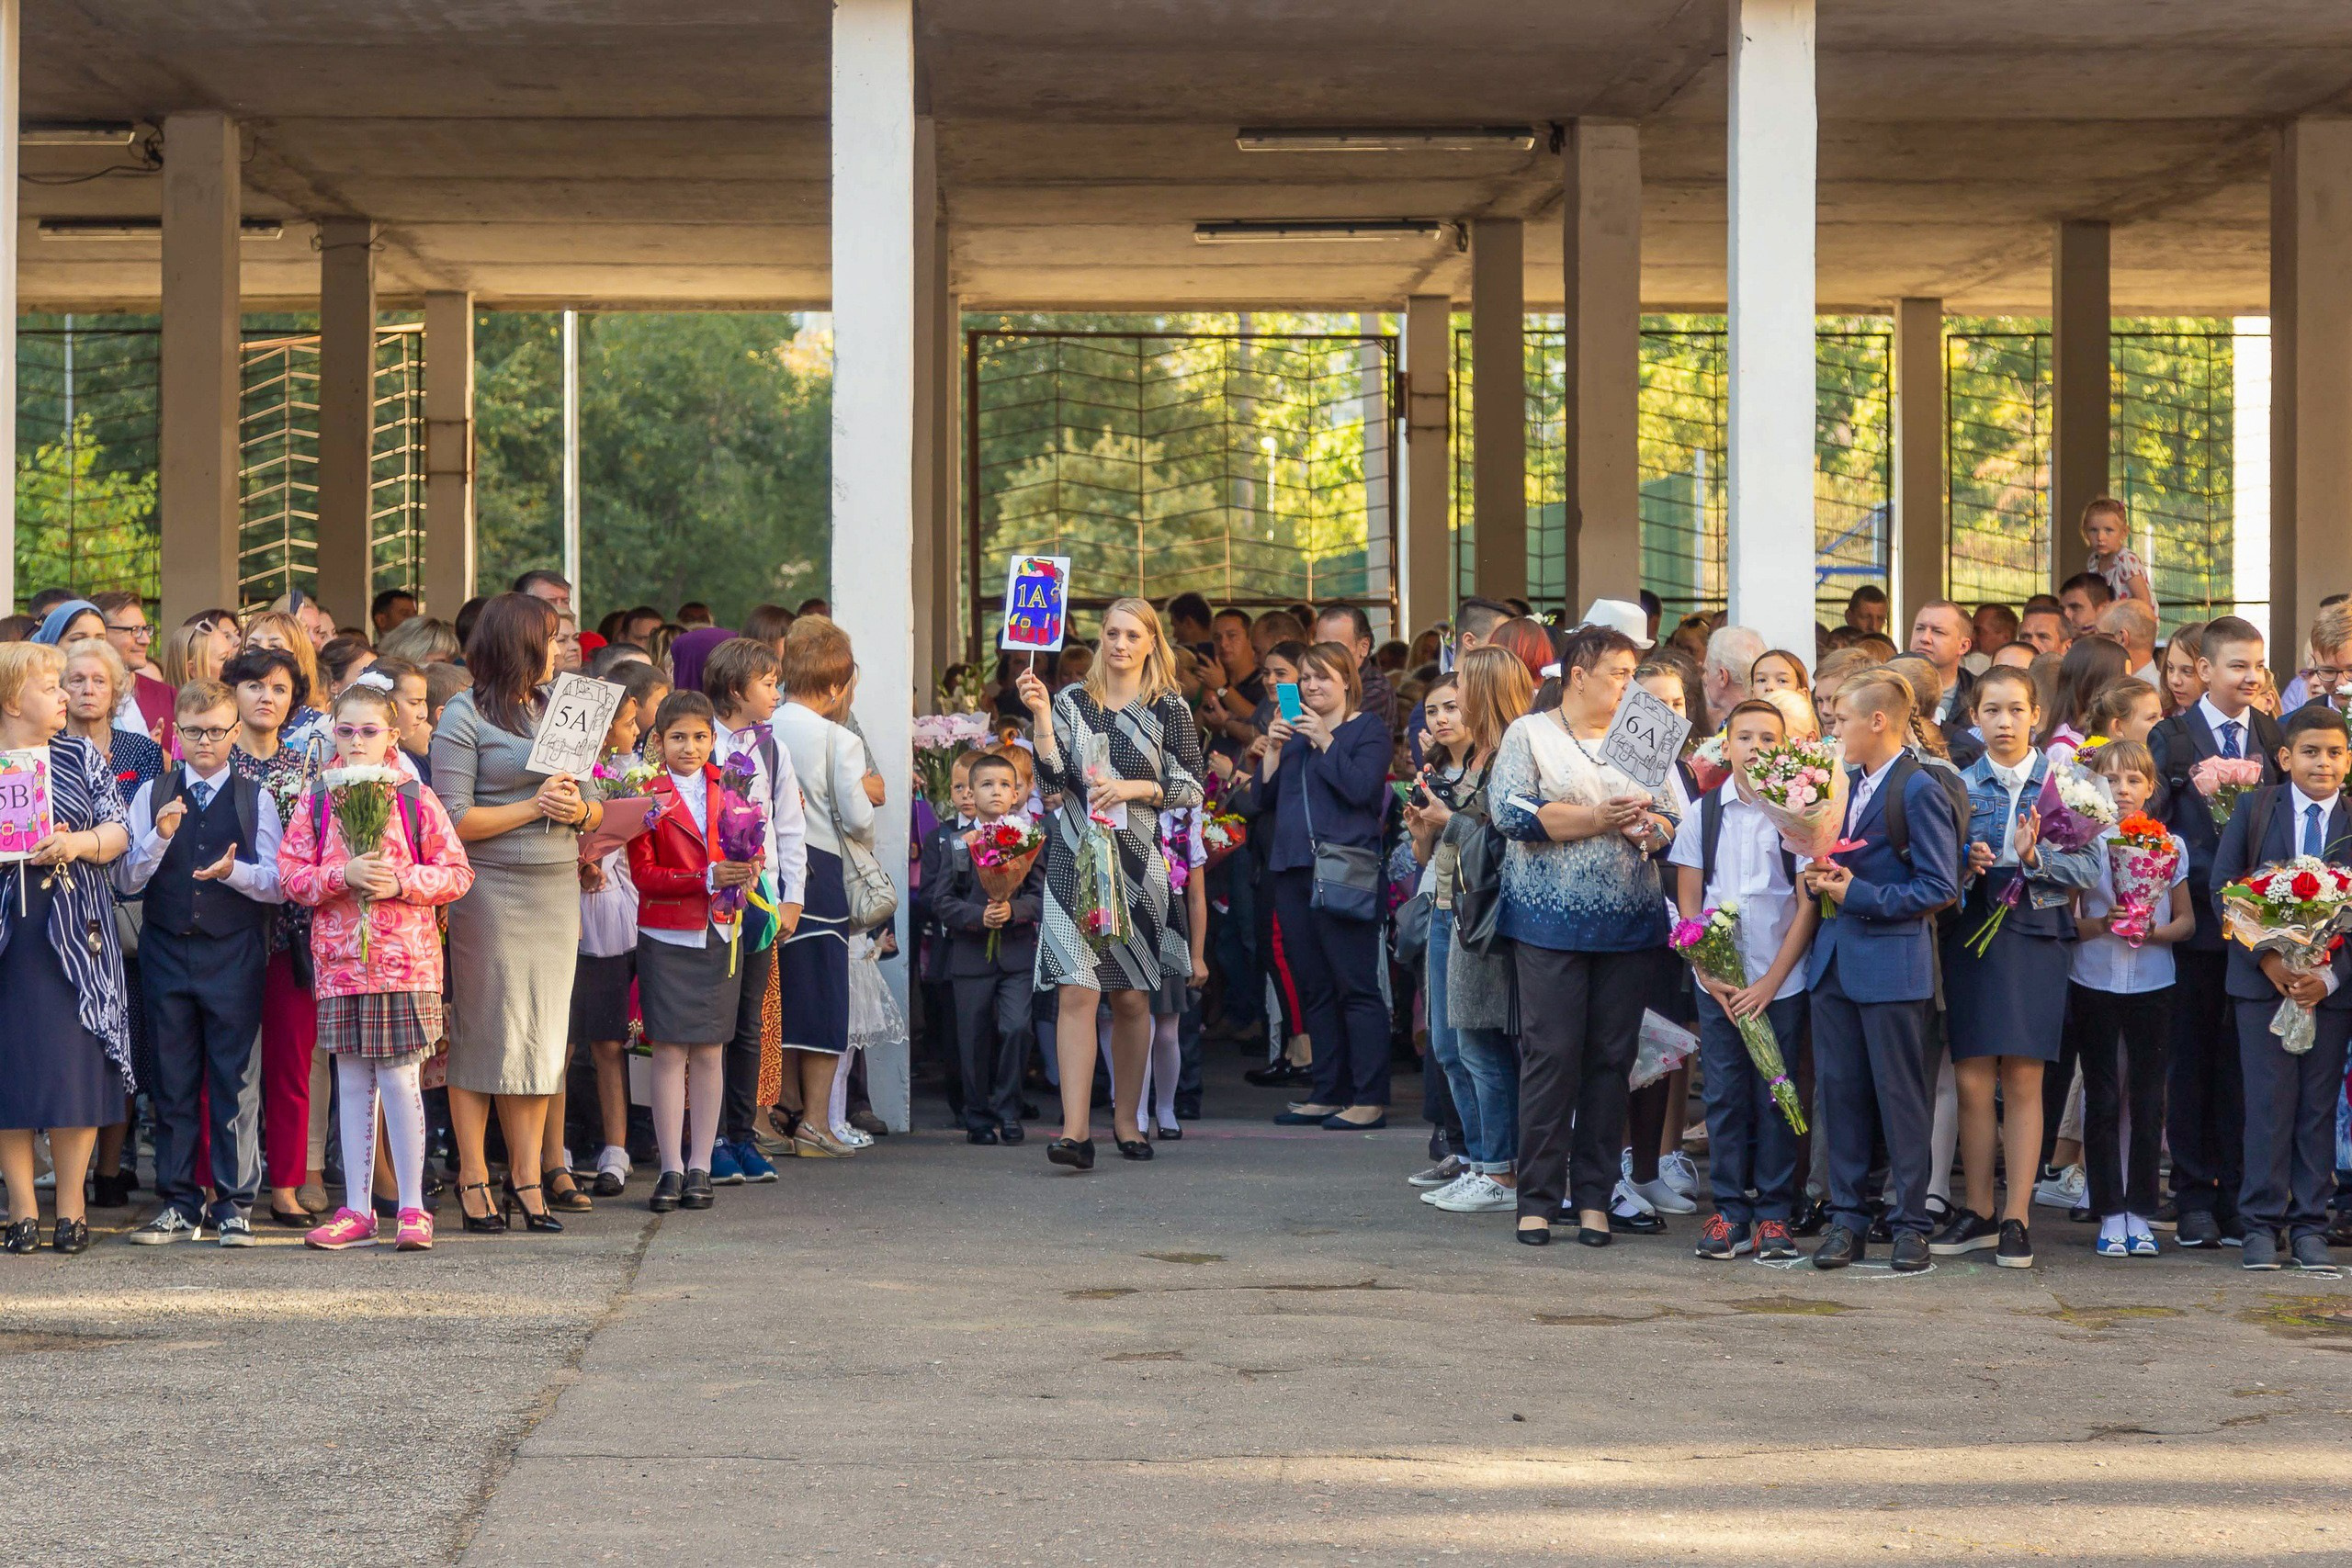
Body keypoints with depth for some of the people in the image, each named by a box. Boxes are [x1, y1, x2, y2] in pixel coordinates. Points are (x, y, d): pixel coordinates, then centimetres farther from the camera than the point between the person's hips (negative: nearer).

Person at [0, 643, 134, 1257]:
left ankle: (71, 1207, 5)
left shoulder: (80, 756, 10)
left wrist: (79, 843, -14)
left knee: (75, 1068, -3)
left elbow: (117, 832, 5)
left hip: (74, 931, 1)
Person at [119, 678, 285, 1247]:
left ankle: (235, 1205, 6)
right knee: (173, 1082, 6)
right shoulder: (152, 796, 8)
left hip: (235, 954, -2)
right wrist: (160, 836, -12)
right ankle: (178, 1205, 12)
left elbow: (278, 884, -2)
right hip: (166, 953, 2)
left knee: (236, 1081, -1)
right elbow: (126, 880, 4)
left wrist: (233, 870, -20)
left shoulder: (256, 798, 3)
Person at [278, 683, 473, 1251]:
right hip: (340, 959, 3)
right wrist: (343, 875, -15)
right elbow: (290, 873, 1)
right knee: (352, 1084, 8)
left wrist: (402, 882, -15)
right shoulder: (315, 803, 7)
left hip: (405, 958, -3)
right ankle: (356, 1210, 14)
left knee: (399, 1079, -3)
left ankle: (413, 1208, 6)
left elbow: (457, 873, 0)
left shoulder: (416, 800, 1)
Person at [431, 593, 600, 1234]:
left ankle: (527, 1178, 9)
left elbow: (596, 808, 18)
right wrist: (532, 807, -14)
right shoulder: (465, 715, -4)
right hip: (489, 888, -6)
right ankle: (473, 1179, 5)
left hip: (556, 890, 6)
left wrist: (579, 811, -4)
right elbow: (452, 819, -11)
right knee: (480, 1034, -2)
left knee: (541, 1032, 5)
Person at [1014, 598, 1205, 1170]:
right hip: (1076, 859, -1)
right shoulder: (1072, 701, 7)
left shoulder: (1169, 709, 6)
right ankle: (1075, 1129, -17)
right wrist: (1040, 715, -13)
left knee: (1132, 997, 7)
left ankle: (1126, 1118, 22)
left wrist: (1134, 788, -11)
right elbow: (1053, 778, -3)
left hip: (1139, 861, 1)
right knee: (1076, 991, -11)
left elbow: (1191, 788, 3)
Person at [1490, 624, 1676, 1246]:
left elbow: (1676, 822, 13)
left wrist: (1648, 828, -10)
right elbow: (1511, 811, -11)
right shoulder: (1529, 735, 3)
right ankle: (1537, 1198, 1)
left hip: (1629, 924, 4)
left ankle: (1593, 1196, 11)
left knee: (1611, 1058, 4)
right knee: (1551, 1055, -5)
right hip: (1551, 922, -4)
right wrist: (1598, 820, -11)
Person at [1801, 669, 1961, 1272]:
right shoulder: (1844, 784, 14)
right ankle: (1846, 1218, 15)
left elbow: (1938, 888, -14)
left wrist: (1857, 894, -15)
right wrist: (1820, 878, 0)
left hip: (1893, 964, -7)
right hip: (1835, 961, 7)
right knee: (1839, 1092, 8)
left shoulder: (1919, 791, -10)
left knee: (1901, 1097, 0)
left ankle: (1909, 1223, 7)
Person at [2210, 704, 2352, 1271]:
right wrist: (2268, 959, -11)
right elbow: (2222, 887, -2)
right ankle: (2261, 1225, 4)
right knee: (2269, 1101, -2)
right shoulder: (2254, 809, 2)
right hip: (2262, 976, -1)